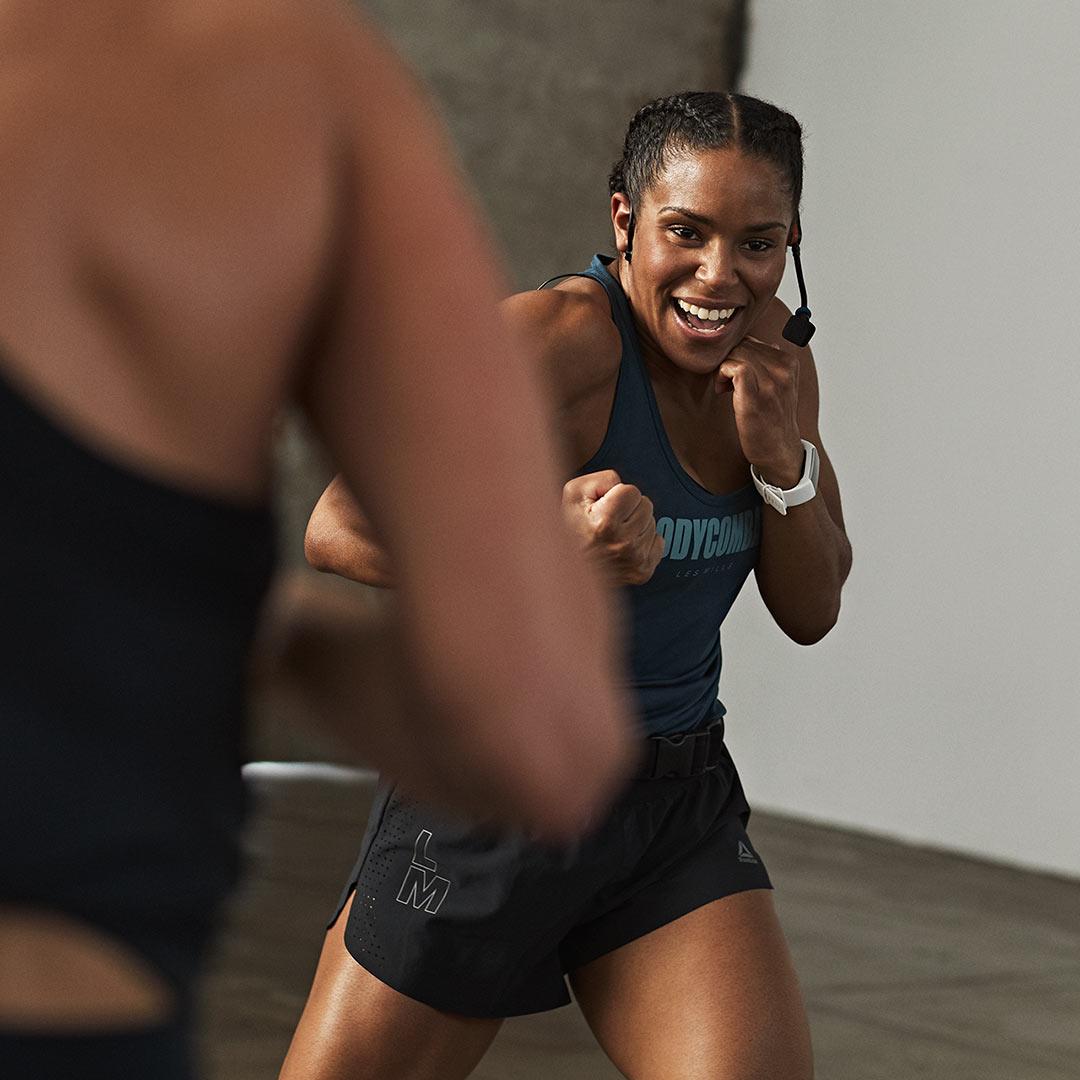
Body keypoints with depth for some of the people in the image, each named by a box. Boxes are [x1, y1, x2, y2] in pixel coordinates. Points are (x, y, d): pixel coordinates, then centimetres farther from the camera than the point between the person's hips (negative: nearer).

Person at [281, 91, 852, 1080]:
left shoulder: (769, 350, 1)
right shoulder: (559, 340, -19)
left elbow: (811, 611, 6)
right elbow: (341, 528, -26)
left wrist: (781, 457, -13)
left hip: (679, 812, 5)